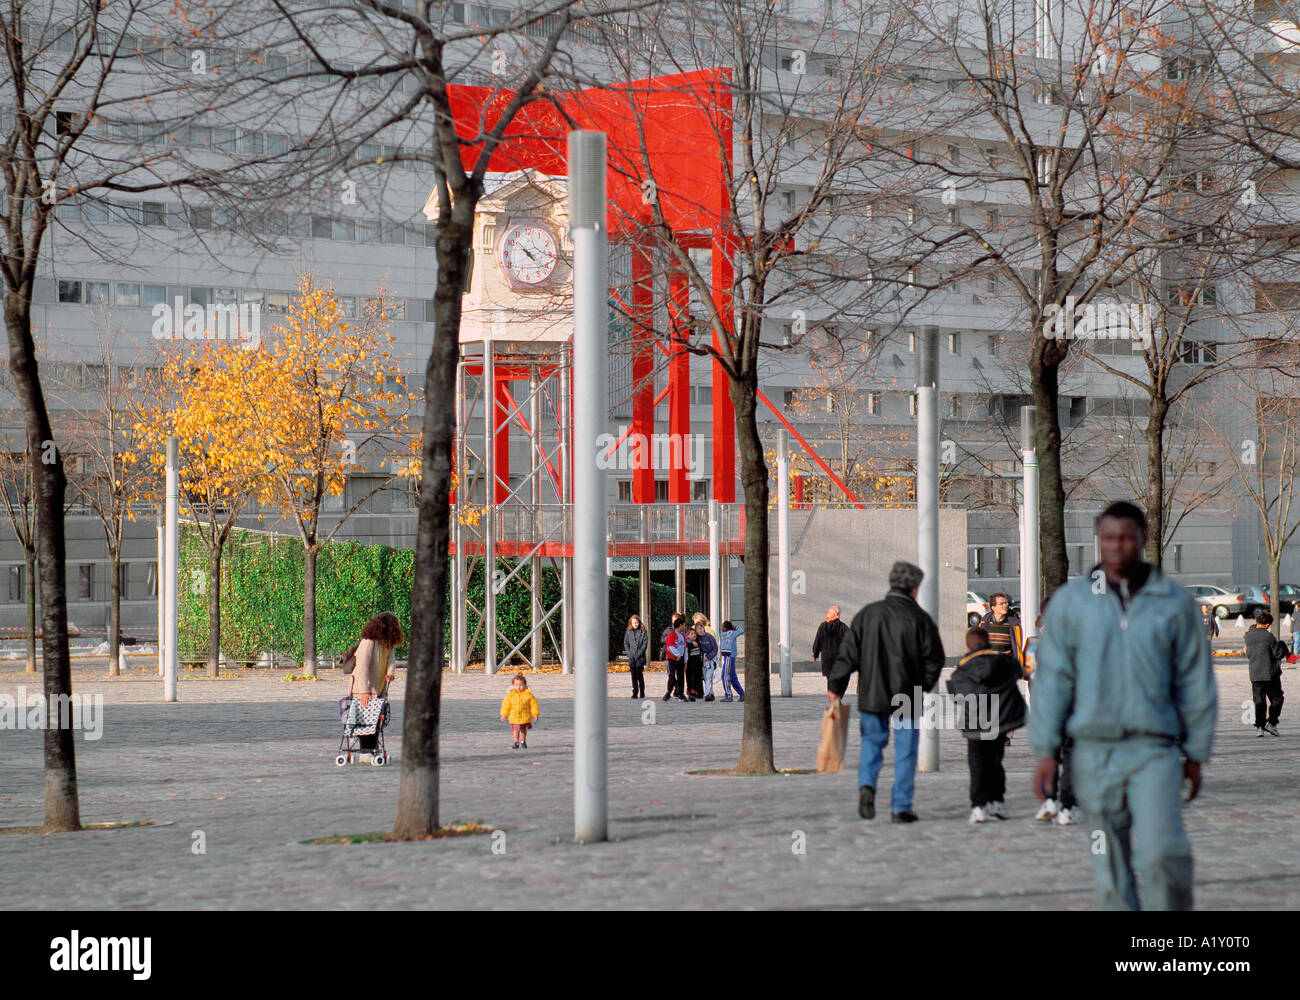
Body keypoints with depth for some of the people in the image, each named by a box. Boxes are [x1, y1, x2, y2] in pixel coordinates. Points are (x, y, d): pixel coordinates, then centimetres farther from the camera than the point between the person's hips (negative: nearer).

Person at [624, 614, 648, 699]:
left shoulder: (643, 631, 1)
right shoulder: (628, 632, 10)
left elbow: (645, 644, -3)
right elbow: (626, 643, 12)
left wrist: (639, 653, -11)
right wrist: (629, 653, -2)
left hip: (640, 657, -3)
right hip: (631, 657, 3)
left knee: (640, 675, -6)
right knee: (633, 676, 6)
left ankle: (642, 692, 2)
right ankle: (635, 693, 11)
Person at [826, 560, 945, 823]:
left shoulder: (867, 614, 0)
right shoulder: (919, 618, -6)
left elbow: (848, 652, -2)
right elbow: (935, 659, -4)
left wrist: (835, 686, 3)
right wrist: (923, 686, 13)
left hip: (872, 693, 2)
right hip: (907, 697, -2)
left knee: (872, 742, 19)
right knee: (905, 752, 7)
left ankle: (866, 785, -6)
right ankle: (900, 808, 6)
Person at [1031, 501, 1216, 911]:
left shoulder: (1174, 602, 5)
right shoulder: (1069, 601, 5)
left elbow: (1195, 680, 8)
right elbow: (1052, 677, 5)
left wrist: (1195, 754, 7)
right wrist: (1045, 751, -1)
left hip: (1154, 750, -1)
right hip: (1094, 751, 1)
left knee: (1160, 853, -16)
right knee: (1111, 865, 5)